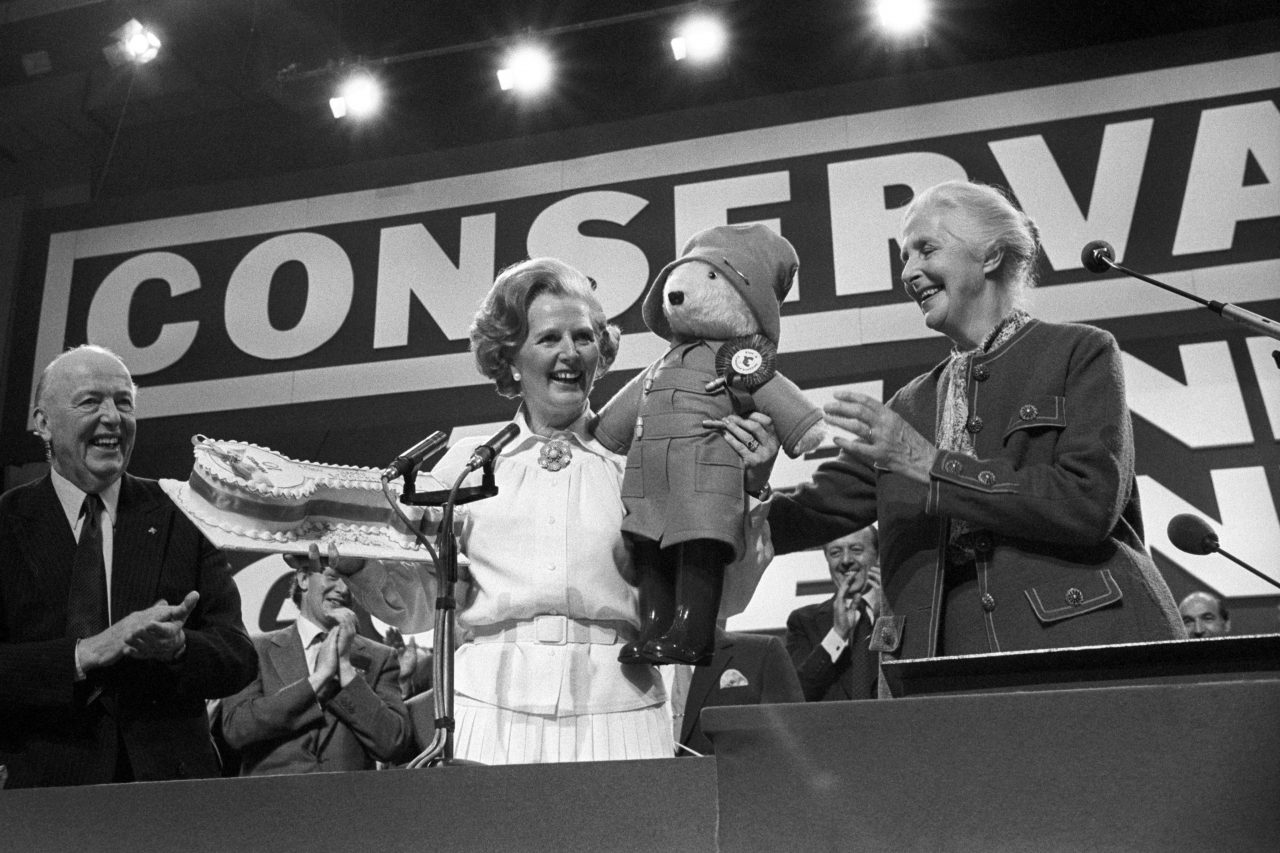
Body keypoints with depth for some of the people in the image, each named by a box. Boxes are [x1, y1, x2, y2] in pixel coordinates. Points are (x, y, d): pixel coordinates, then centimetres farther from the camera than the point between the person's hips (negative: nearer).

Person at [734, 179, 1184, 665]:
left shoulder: (1080, 352, 4)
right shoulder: (912, 405, 18)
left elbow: (1091, 503, -10)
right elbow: (825, 505, 12)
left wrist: (927, 462, -11)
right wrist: (755, 487, -9)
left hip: (1079, 644, -3)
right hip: (946, 653, 4)